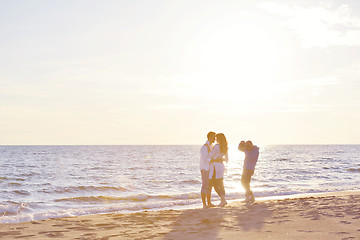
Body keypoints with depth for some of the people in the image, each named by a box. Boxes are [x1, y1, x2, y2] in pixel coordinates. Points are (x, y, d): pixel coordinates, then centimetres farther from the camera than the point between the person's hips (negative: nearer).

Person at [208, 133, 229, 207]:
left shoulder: (216, 146, -15)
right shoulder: (225, 148, 9)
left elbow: (210, 156, -11)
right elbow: (226, 159, 17)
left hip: (215, 165, -8)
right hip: (221, 165, 8)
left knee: (215, 185, -4)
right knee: (220, 184, 13)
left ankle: (223, 200, -14)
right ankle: (223, 200, 12)